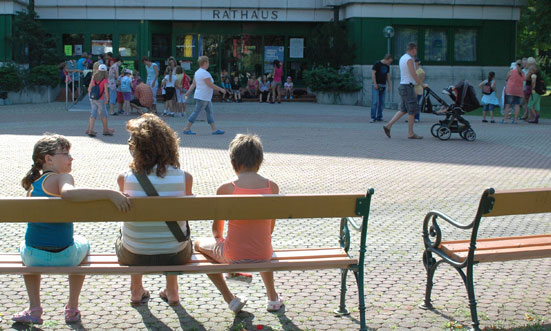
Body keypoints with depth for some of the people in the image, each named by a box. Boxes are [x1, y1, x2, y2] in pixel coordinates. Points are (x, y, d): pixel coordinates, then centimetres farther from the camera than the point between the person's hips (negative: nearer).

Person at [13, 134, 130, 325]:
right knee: (83, 243, 31)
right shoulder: (62, 178, -14)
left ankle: (34, 309, 31)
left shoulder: (33, 182, 7)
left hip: (33, 257, 5)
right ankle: (72, 309, 34)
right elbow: (68, 193, -38)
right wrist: (110, 194, -41)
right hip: (65, 257, -4)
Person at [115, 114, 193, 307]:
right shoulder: (184, 178, -16)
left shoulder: (124, 178, -16)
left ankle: (136, 291, 47)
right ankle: (172, 292, 44)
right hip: (175, 256, 0)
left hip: (135, 256, 0)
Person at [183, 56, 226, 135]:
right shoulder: (205, 73, -19)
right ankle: (186, 129, 0)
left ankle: (214, 129, 11)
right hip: (202, 98, -10)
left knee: (210, 112, 10)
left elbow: (193, 84, 12)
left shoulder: (197, 72, 11)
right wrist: (221, 89, -10)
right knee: (196, 112, -5)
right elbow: (211, 85, -19)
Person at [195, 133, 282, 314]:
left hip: (233, 256, -3)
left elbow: (217, 228, 1)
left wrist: (219, 238, 25)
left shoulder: (225, 189, -13)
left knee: (200, 244, 28)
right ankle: (272, 297, 44)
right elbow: (271, 227, 7)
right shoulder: (272, 187, -6)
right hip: (264, 255, 3)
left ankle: (230, 299, 26)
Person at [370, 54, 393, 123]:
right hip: (377, 85, -6)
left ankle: (379, 117, 11)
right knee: (375, 102, -11)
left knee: (382, 103, 5)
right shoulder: (377, 64, -6)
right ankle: (373, 118, -10)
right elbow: (373, 73, -10)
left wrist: (389, 86, 14)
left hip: (383, 86, 7)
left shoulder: (387, 66, 13)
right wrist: (375, 84, -15)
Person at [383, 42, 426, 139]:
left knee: (403, 110, 12)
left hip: (403, 85, 10)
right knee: (412, 110, -3)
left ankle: (388, 126, 6)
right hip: (408, 86, -10)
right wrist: (422, 84, -9)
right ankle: (410, 133, 0)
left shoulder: (402, 58, 16)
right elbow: (413, 75, -17)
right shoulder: (409, 59, -14)